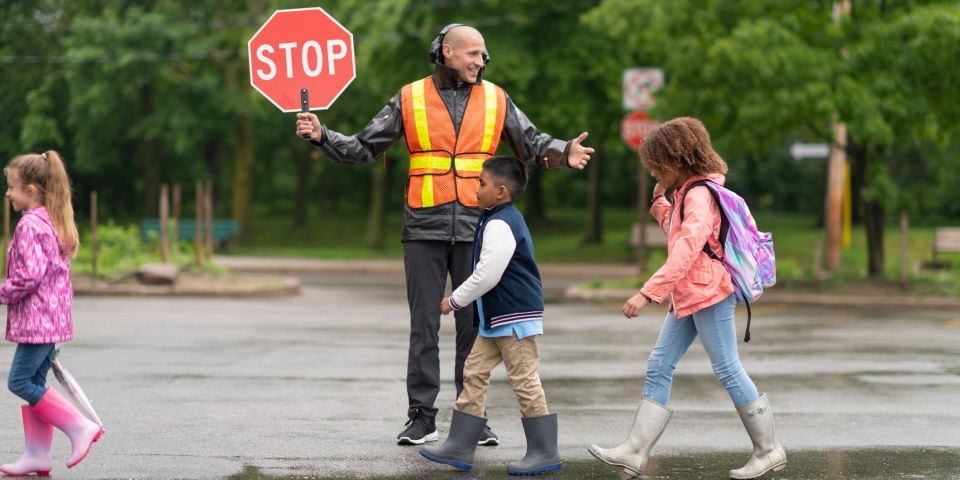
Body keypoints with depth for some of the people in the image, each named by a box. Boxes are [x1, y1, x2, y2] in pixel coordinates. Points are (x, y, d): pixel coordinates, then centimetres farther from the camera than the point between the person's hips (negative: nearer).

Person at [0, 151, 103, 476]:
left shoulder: (30, 225, -15)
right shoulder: (53, 222, 15)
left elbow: (29, 275, -23)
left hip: (36, 318, -10)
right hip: (52, 319, 10)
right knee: (34, 382, 11)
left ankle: (79, 427, -7)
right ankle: (37, 455, 12)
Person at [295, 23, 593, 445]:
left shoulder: (495, 100, 7)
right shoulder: (410, 100, 4)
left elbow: (533, 144, 7)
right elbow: (365, 148, 6)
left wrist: (564, 153, -13)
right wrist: (322, 136, -8)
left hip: (475, 230, 1)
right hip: (425, 230, -1)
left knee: (474, 324, 4)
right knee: (423, 324, 1)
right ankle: (421, 416, 6)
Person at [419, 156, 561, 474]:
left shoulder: (500, 225, -18)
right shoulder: (503, 219, 15)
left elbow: (487, 276, -22)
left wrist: (455, 301, -10)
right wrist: (461, 300, 21)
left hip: (515, 317, -11)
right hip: (495, 317, 11)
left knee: (525, 381, -6)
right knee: (474, 375, 10)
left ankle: (545, 452, 0)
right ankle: (459, 447, 12)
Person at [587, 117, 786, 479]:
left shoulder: (700, 195, -17)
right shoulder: (686, 192, 14)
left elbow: (686, 250, -27)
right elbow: (676, 231, 29)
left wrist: (648, 293, -32)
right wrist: (660, 199, 12)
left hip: (708, 293, -10)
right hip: (686, 296, 10)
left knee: (727, 370, -4)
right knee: (658, 367, 5)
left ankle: (769, 450, 7)